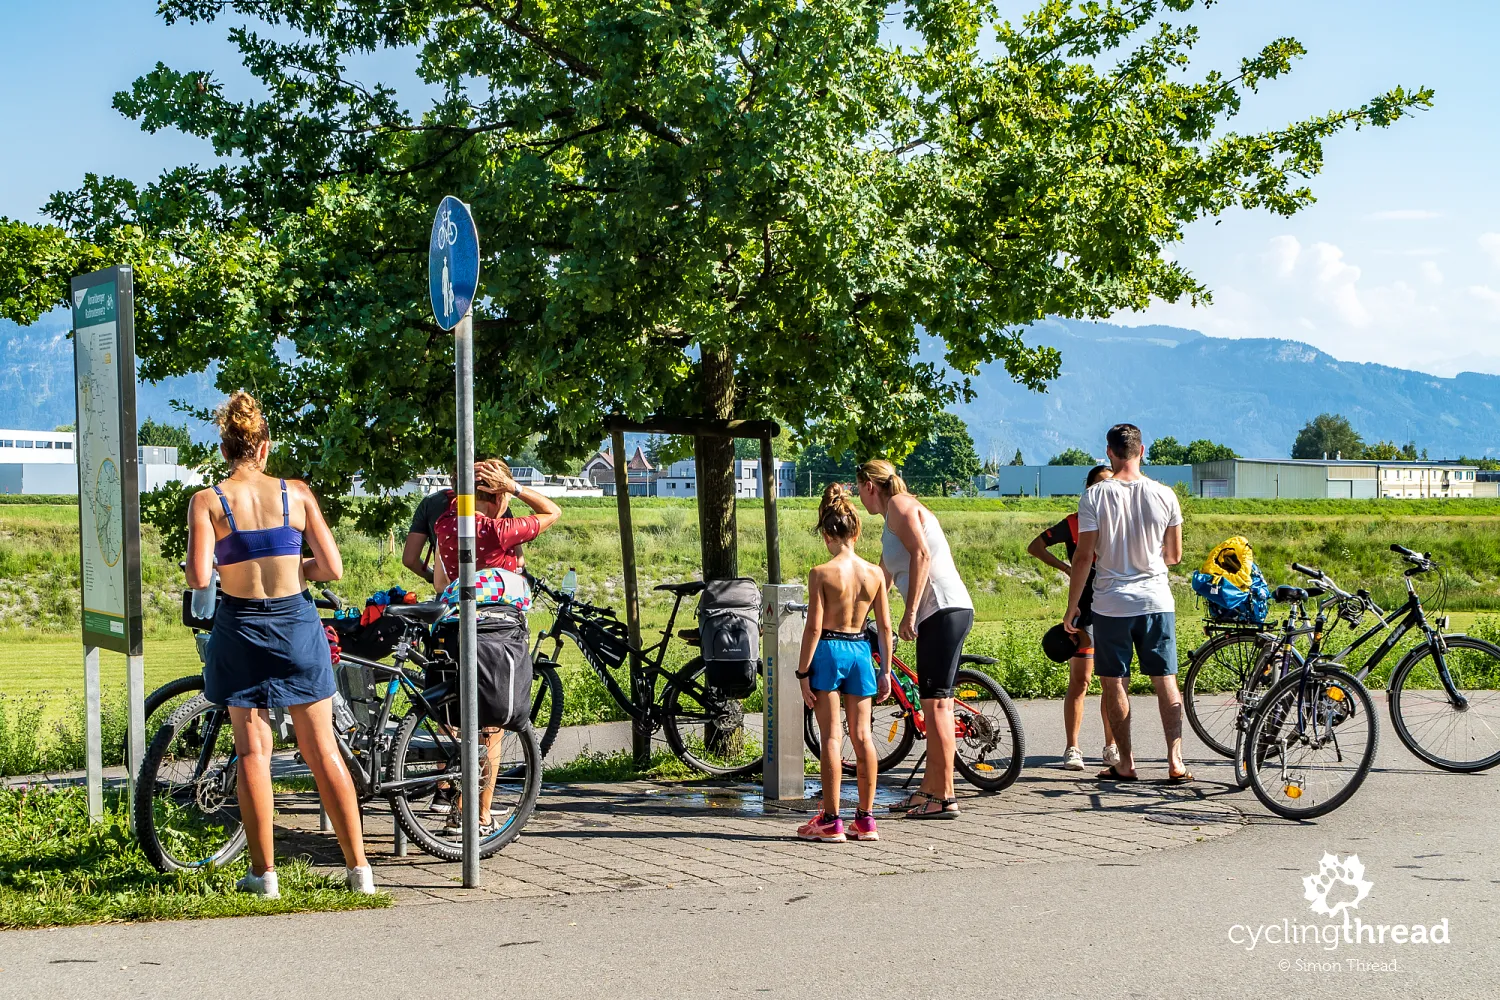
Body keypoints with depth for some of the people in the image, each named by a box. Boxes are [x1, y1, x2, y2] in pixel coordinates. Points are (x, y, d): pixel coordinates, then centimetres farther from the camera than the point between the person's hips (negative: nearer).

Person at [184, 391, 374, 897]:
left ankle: (264, 873, 10)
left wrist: (211, 568, 7)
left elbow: (199, 578, -16)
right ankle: (358, 867, 10)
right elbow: (332, 568, -2)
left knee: (252, 752, 8)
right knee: (323, 751, 8)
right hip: (297, 624, 1)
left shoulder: (207, 501, -7)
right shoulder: (297, 493, -1)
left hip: (242, 629, -1)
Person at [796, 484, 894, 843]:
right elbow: (884, 627, 4)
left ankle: (831, 821, 3)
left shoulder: (821, 574, -11)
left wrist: (803, 672, -6)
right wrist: (885, 670, 12)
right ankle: (866, 819, 14)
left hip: (828, 651, -4)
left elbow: (813, 627, -13)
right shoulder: (874, 573, 0)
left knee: (831, 736, 1)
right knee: (862, 735, 10)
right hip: (861, 650, 4)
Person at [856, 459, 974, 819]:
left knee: (936, 702, -11)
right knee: (935, 703, 14)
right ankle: (930, 790, 22)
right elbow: (883, 578, 38)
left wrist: (910, 612, -21)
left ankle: (945, 798, -12)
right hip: (943, 614, 10)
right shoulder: (897, 518, 27)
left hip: (943, 611, -10)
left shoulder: (899, 505, -3)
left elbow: (921, 554, -18)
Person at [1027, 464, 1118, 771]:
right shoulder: (1075, 523, 2)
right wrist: (1065, 567, -3)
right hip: (1086, 609, -3)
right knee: (1080, 680, -5)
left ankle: (1111, 748, 15)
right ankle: (1072, 749, -1)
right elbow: (1036, 546, 7)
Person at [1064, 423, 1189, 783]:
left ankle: (1126, 763, 10)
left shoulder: (1095, 496, -8)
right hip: (1157, 601, 2)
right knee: (1166, 681, 7)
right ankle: (1175, 762, 3)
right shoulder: (1164, 495, 0)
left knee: (1114, 683, 7)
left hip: (1111, 603, -2)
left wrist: (1072, 605, 1)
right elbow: (1174, 556, 8)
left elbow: (1084, 556, -8)